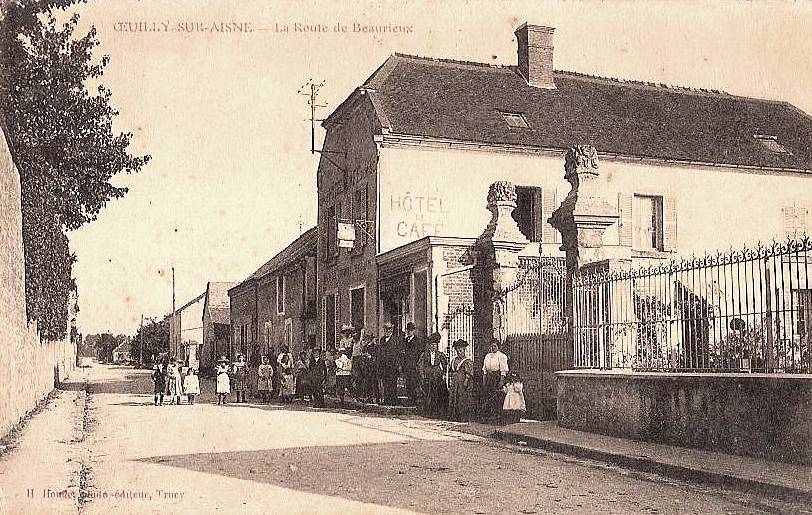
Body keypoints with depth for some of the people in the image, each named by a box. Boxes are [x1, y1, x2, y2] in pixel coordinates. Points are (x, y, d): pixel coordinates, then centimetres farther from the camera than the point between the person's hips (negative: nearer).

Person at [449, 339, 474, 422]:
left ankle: (464, 417, 1)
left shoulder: (467, 361, -6)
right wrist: (452, 380, 14)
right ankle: (456, 417, 13)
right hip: (455, 383, 7)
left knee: (463, 401, -5)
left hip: (463, 383, -7)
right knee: (453, 399, 5)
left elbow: (469, 373, -13)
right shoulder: (454, 360, 14)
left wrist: (466, 380, -21)